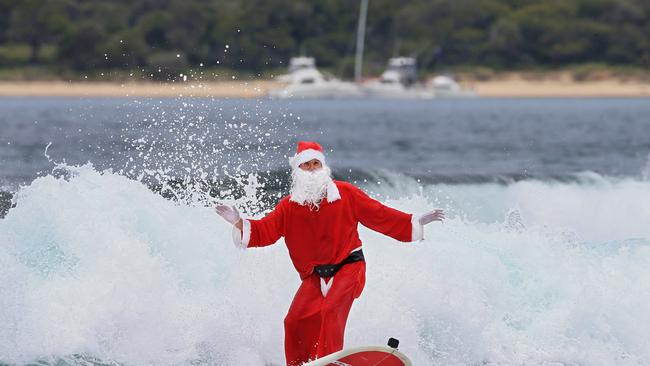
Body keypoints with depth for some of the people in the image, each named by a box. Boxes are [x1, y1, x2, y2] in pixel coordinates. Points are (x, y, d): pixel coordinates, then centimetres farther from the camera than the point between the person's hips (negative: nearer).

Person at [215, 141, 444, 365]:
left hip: (348, 266, -3)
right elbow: (265, 231, -3)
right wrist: (238, 223, -20)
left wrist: (416, 222, 1)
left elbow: (378, 215, 5)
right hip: (314, 275, 3)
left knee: (331, 309, -26)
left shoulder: (345, 194, 0)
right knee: (295, 322, -11)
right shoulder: (289, 206, 4)